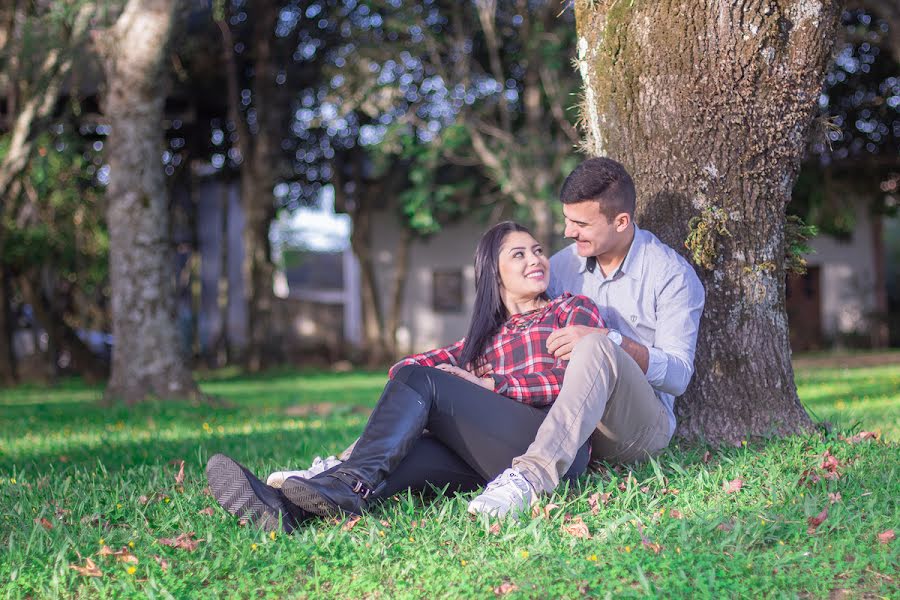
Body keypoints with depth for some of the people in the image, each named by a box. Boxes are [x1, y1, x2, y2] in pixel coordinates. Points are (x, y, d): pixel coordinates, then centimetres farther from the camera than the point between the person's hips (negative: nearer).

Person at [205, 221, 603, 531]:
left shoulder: (574, 310, 18)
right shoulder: (485, 336, 32)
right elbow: (405, 365, 21)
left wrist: (489, 385, -5)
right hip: (493, 460, 5)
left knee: (420, 381, -19)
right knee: (409, 450, -26)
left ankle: (350, 487, -37)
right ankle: (289, 508, -48)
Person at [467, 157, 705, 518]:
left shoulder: (672, 275, -4)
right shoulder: (561, 266, 10)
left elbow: (678, 374, -12)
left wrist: (611, 342, -26)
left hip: (643, 425, -5)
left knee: (595, 349, -38)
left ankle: (532, 475, -50)